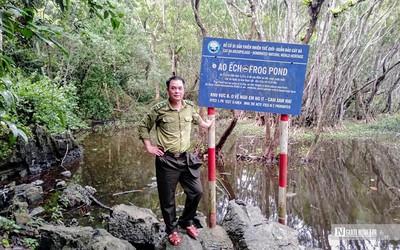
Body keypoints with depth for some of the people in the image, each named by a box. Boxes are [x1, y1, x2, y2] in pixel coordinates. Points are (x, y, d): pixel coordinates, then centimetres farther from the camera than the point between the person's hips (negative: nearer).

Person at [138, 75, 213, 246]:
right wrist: (149, 147, -1)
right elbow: (143, 127, 2)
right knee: (167, 198, 8)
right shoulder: (159, 109, -11)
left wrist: (208, 124, 23)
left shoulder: (190, 107, 1)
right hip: (166, 161, -4)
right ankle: (172, 229, 31)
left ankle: (186, 222, 35)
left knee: (196, 192, 10)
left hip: (185, 158, 4)